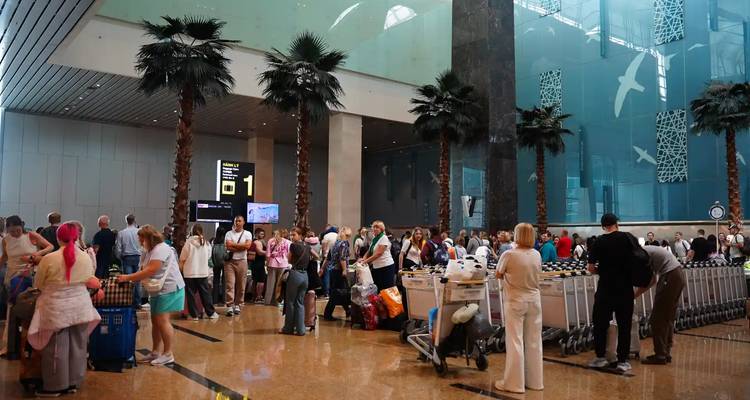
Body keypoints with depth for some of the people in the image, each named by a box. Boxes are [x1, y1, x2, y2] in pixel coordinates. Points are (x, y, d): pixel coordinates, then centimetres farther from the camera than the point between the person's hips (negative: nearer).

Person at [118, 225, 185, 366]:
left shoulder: (160, 249, -17)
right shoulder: (148, 252, 15)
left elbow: (151, 271, -25)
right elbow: (143, 271, 8)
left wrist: (128, 278, -22)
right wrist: (130, 279, -9)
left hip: (169, 289, -10)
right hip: (158, 290, 10)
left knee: (162, 320, -10)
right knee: (155, 321, 12)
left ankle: (168, 354, -2)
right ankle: (155, 352, 21)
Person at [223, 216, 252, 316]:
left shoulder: (247, 234, 6)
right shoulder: (229, 233, 5)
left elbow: (248, 245, -12)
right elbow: (228, 247, -9)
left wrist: (234, 244, -8)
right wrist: (241, 247, -9)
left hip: (242, 261, 1)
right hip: (230, 261, -1)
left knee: (241, 285, 4)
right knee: (230, 284, -6)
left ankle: (237, 305, 14)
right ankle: (230, 306, -6)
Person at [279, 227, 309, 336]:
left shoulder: (293, 245, -8)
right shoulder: (307, 247, 9)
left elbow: (289, 260, 1)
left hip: (295, 274, -6)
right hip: (305, 275, 6)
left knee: (290, 302, 6)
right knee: (300, 303, 10)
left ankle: (289, 328, 13)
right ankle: (300, 329, 9)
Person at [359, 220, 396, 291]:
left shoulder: (384, 238, -10)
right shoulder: (374, 239, 14)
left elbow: (378, 253, -20)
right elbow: (369, 252, 11)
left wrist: (366, 261, -23)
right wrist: (363, 259, -9)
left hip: (386, 267, -8)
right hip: (376, 267, 8)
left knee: (387, 290, -7)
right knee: (377, 290, 8)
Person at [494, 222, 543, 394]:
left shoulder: (509, 254, -15)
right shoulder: (537, 255, -1)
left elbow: (498, 275, -3)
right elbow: (535, 274, 11)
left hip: (515, 301, -5)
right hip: (533, 300, 5)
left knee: (515, 342, 1)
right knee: (534, 341, 12)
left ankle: (514, 383, 7)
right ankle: (535, 381, 22)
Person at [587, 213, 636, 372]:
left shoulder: (599, 242, -4)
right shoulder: (627, 238, -2)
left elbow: (591, 268, -4)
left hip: (605, 289, 0)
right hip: (625, 289, 1)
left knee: (600, 323, 11)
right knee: (624, 325, 8)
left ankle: (600, 357, 17)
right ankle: (622, 361, 10)